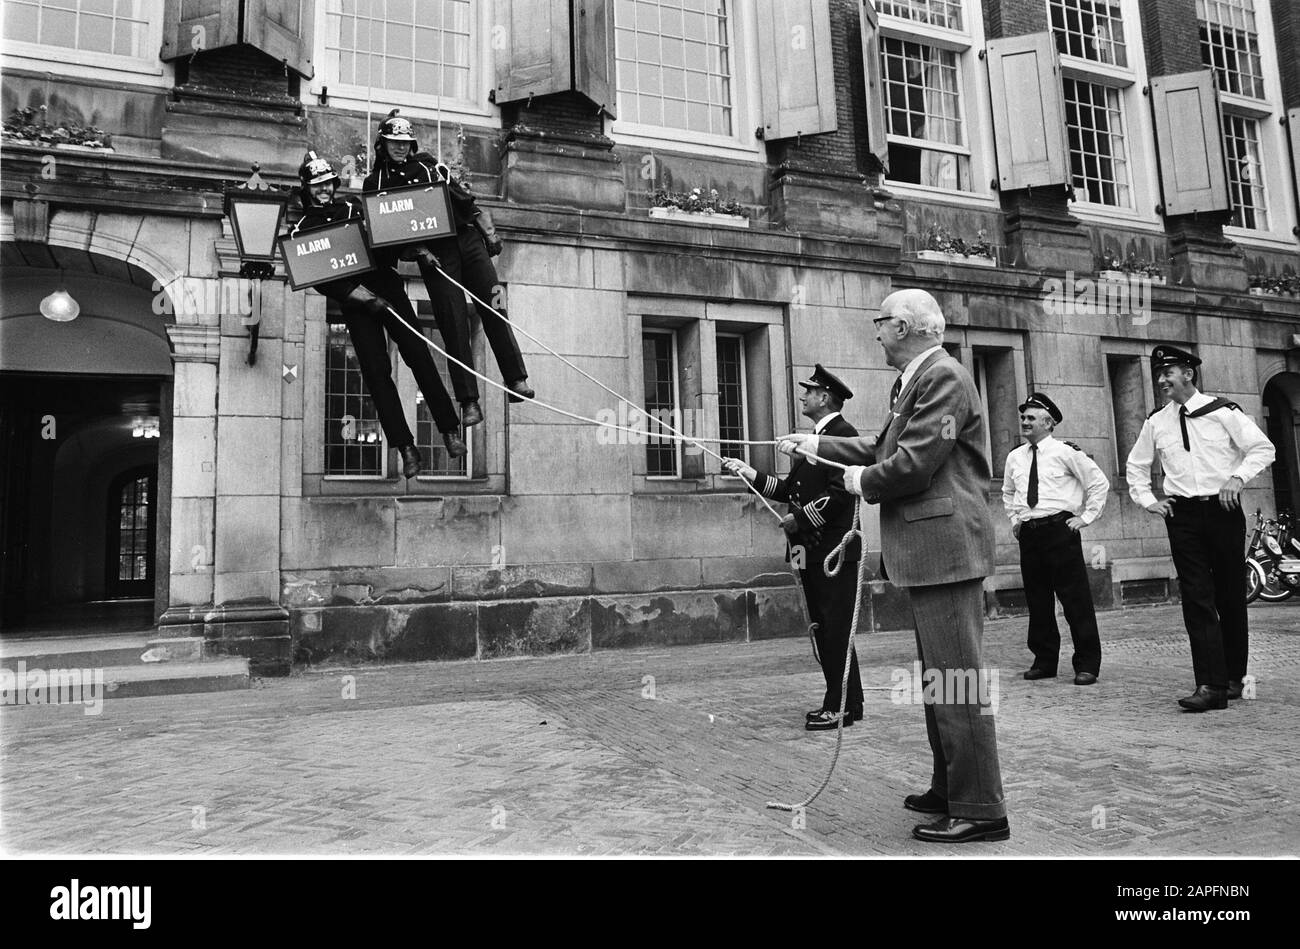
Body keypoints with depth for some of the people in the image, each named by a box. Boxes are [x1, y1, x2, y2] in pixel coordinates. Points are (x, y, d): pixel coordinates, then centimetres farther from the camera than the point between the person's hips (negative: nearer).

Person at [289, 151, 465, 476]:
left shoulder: (354, 207, 16)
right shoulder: (301, 231, 9)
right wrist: (357, 293, -14)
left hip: (387, 287, 1)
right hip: (354, 303, -1)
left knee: (418, 355, -9)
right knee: (376, 372, -8)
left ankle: (450, 430, -5)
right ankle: (406, 449, -5)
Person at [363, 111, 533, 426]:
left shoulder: (429, 165, 17)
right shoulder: (375, 184, 9)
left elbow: (465, 199, 18)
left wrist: (488, 231, 12)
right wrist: (418, 252, -11)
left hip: (468, 239, 3)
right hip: (434, 253, -3)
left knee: (493, 308, -8)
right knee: (454, 323, -9)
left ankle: (516, 380, -6)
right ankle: (469, 401, -7)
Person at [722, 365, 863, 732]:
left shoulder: (842, 434, -10)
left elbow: (840, 493, -19)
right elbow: (791, 489, 18)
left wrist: (800, 519, -16)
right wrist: (751, 474, 13)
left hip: (833, 549, -9)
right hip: (811, 551, 9)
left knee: (836, 629, -4)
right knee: (823, 629, 12)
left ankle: (843, 706, 5)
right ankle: (838, 701, 21)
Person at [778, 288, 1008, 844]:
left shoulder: (943, 377, -14)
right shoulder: (912, 382, 17)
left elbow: (913, 464, -21)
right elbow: (884, 448, 20)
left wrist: (863, 481, -4)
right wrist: (817, 446, 23)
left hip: (946, 547, -11)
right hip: (927, 551, 11)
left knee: (957, 679, -5)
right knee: (939, 677, 18)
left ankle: (979, 811, 5)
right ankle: (949, 790, 30)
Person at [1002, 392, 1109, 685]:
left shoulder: (1066, 452, -4)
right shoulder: (1014, 457, 12)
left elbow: (1099, 482, 0)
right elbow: (1007, 492, 29)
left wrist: (1085, 517, -3)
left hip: (1060, 530, -5)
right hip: (1028, 534, 5)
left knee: (1076, 599, -2)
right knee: (1037, 600, 9)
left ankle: (1087, 664, 6)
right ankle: (1044, 661, 18)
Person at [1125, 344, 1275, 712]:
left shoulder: (1222, 412, -1)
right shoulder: (1155, 423, 9)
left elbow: (1263, 448, 0)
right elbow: (1136, 466, 21)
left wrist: (1238, 477, -13)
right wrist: (1146, 500, 10)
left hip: (1223, 511, -2)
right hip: (1182, 516, 2)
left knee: (1231, 597, 6)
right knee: (1197, 600, -6)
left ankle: (1235, 677, 21)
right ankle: (1211, 686, -9)